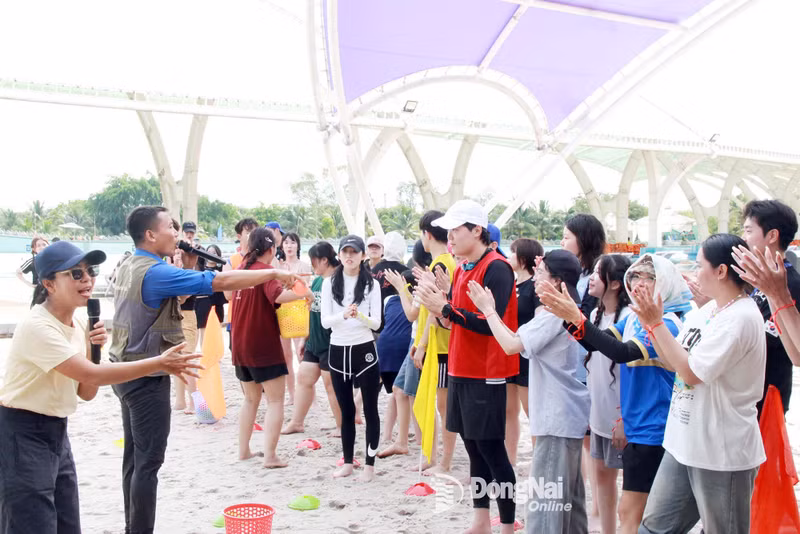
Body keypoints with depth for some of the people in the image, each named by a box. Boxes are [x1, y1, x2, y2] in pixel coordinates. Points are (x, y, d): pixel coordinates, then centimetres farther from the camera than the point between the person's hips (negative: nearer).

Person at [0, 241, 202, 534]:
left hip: (56, 432, 8)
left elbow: (86, 392, 6)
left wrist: (93, 351, -11)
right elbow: (92, 375, -28)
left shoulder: (77, 323, 5)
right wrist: (160, 363, -28)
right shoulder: (37, 326, -22)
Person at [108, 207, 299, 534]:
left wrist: (188, 267, 4)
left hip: (129, 372, 10)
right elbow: (219, 281, -29)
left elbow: (173, 294, 18)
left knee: (134, 457, 16)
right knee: (148, 462, -4)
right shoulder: (154, 272, -22)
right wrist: (272, 273, -24)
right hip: (147, 377, -10)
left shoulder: (130, 267, 9)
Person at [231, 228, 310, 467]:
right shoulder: (267, 270, -13)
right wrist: (303, 293, -20)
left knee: (251, 399, 21)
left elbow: (229, 295, 27)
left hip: (240, 346, 7)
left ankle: (244, 450, 23)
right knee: (275, 401, -1)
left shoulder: (242, 269, 9)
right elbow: (278, 296, -32)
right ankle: (270, 455, -7)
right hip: (264, 345, -7)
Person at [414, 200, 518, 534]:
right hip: (461, 370, 9)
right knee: (473, 447, 14)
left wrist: (445, 307, -21)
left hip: (486, 375, -8)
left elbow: (490, 323, -22)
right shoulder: (461, 269, 12)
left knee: (492, 450, -2)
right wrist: (437, 306, -6)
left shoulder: (496, 268, -14)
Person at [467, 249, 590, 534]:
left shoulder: (554, 314, -18)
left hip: (557, 416, -10)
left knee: (545, 496, -7)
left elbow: (511, 345, -24)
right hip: (566, 414, 10)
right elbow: (521, 340, 15)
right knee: (567, 492, 18)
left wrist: (488, 310, -15)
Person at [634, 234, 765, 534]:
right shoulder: (707, 311, 7)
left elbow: (691, 372, -22)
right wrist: (650, 323, -1)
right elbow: (673, 361, 12)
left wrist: (657, 322, -18)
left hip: (722, 454, -8)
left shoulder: (740, 318, -20)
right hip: (685, 445, 8)